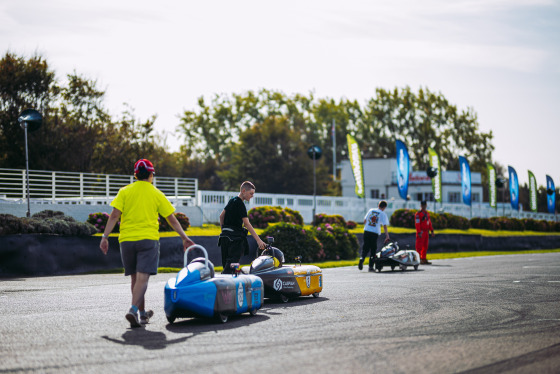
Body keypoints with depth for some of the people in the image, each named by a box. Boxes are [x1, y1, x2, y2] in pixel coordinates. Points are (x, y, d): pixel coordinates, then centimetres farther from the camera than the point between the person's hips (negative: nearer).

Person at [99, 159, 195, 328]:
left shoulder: (125, 192, 6)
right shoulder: (157, 194, 6)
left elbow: (114, 216, -3)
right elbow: (172, 219, 8)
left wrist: (104, 237, -1)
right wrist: (184, 238, 16)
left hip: (126, 239, 2)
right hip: (148, 239, -2)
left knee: (135, 278, 13)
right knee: (142, 278, -10)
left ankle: (143, 313, 23)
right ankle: (133, 310, -28)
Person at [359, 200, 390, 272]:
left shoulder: (371, 210, 11)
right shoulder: (383, 214, 0)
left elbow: (365, 220, 16)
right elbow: (384, 226, -6)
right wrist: (387, 236, -5)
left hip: (366, 231, 3)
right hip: (375, 233, -3)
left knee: (365, 248, 9)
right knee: (373, 250, 8)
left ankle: (362, 257, -20)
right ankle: (371, 266, 7)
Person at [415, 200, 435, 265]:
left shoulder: (427, 213, 17)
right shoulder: (418, 214, -9)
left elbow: (429, 223, 21)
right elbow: (417, 224, -15)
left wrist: (432, 231, 15)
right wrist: (419, 232, -21)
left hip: (426, 232, 8)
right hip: (421, 232, -8)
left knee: (425, 246, 10)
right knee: (419, 246, -8)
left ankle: (424, 259, 15)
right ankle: (418, 259, -7)